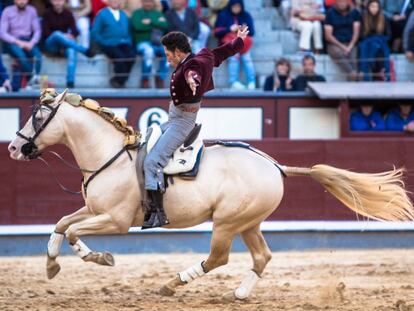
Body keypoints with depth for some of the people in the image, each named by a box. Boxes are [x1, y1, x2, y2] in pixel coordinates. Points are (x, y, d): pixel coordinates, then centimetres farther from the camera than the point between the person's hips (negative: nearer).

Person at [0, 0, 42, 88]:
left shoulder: (31, 11, 6)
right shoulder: (7, 11, -3)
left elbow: (37, 30, 5)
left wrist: (32, 43, -15)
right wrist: (18, 42, -19)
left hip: (28, 41, 2)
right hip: (12, 41, -2)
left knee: (37, 54, -30)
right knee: (20, 54, -35)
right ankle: (32, 78, -32)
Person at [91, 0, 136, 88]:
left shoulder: (124, 15, 22)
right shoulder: (102, 14, 7)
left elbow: (129, 31, 24)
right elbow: (95, 32, 1)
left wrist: (129, 42, 6)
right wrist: (104, 43, -10)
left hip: (124, 44, 4)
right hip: (110, 45, -4)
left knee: (131, 56, -27)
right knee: (120, 57, -33)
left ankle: (119, 81, -15)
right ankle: (120, 79, -14)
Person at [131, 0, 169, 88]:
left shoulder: (158, 14, 20)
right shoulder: (137, 13, 10)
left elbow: (165, 25, -1)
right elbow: (138, 26, -12)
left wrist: (151, 22, -10)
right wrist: (157, 23, -4)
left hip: (158, 43, 4)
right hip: (143, 43, -4)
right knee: (149, 51, -38)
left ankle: (160, 79, -18)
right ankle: (145, 80, -28)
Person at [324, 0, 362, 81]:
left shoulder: (354, 13, 10)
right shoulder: (331, 13, 3)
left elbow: (356, 31, 5)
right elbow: (328, 35, -1)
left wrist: (350, 46, -11)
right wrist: (342, 47, -11)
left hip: (351, 44, 2)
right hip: (335, 45, -2)